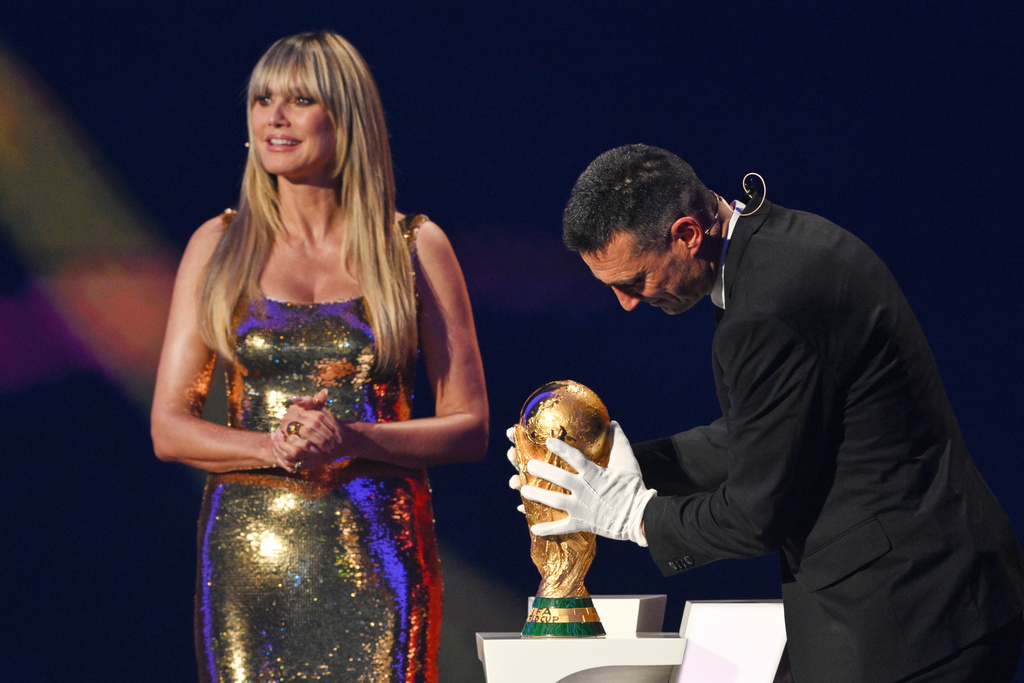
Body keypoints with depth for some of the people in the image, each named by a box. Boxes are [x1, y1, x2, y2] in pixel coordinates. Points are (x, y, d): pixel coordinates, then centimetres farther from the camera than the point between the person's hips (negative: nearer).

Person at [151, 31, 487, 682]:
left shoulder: (415, 248, 4)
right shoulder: (219, 245, 7)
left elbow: (470, 428, 3)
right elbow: (170, 427, 5)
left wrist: (352, 439, -14)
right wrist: (275, 447, -14)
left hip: (376, 554, -1)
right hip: (249, 551, 1)